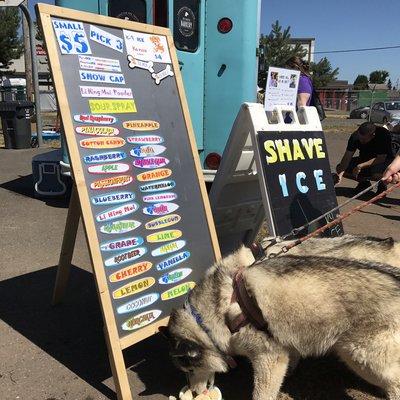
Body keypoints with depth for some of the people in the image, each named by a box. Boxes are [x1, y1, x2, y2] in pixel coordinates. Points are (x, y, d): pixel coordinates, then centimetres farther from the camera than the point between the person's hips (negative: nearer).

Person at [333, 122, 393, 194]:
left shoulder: (383, 134, -29)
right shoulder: (355, 136, -17)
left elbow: (381, 158, -29)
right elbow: (347, 156, -18)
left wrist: (360, 166, -36)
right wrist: (340, 174, -33)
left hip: (383, 160, -5)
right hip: (365, 159, 5)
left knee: (376, 174, -40)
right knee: (339, 168, -12)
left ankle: (382, 185, -2)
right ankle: (364, 182, 9)